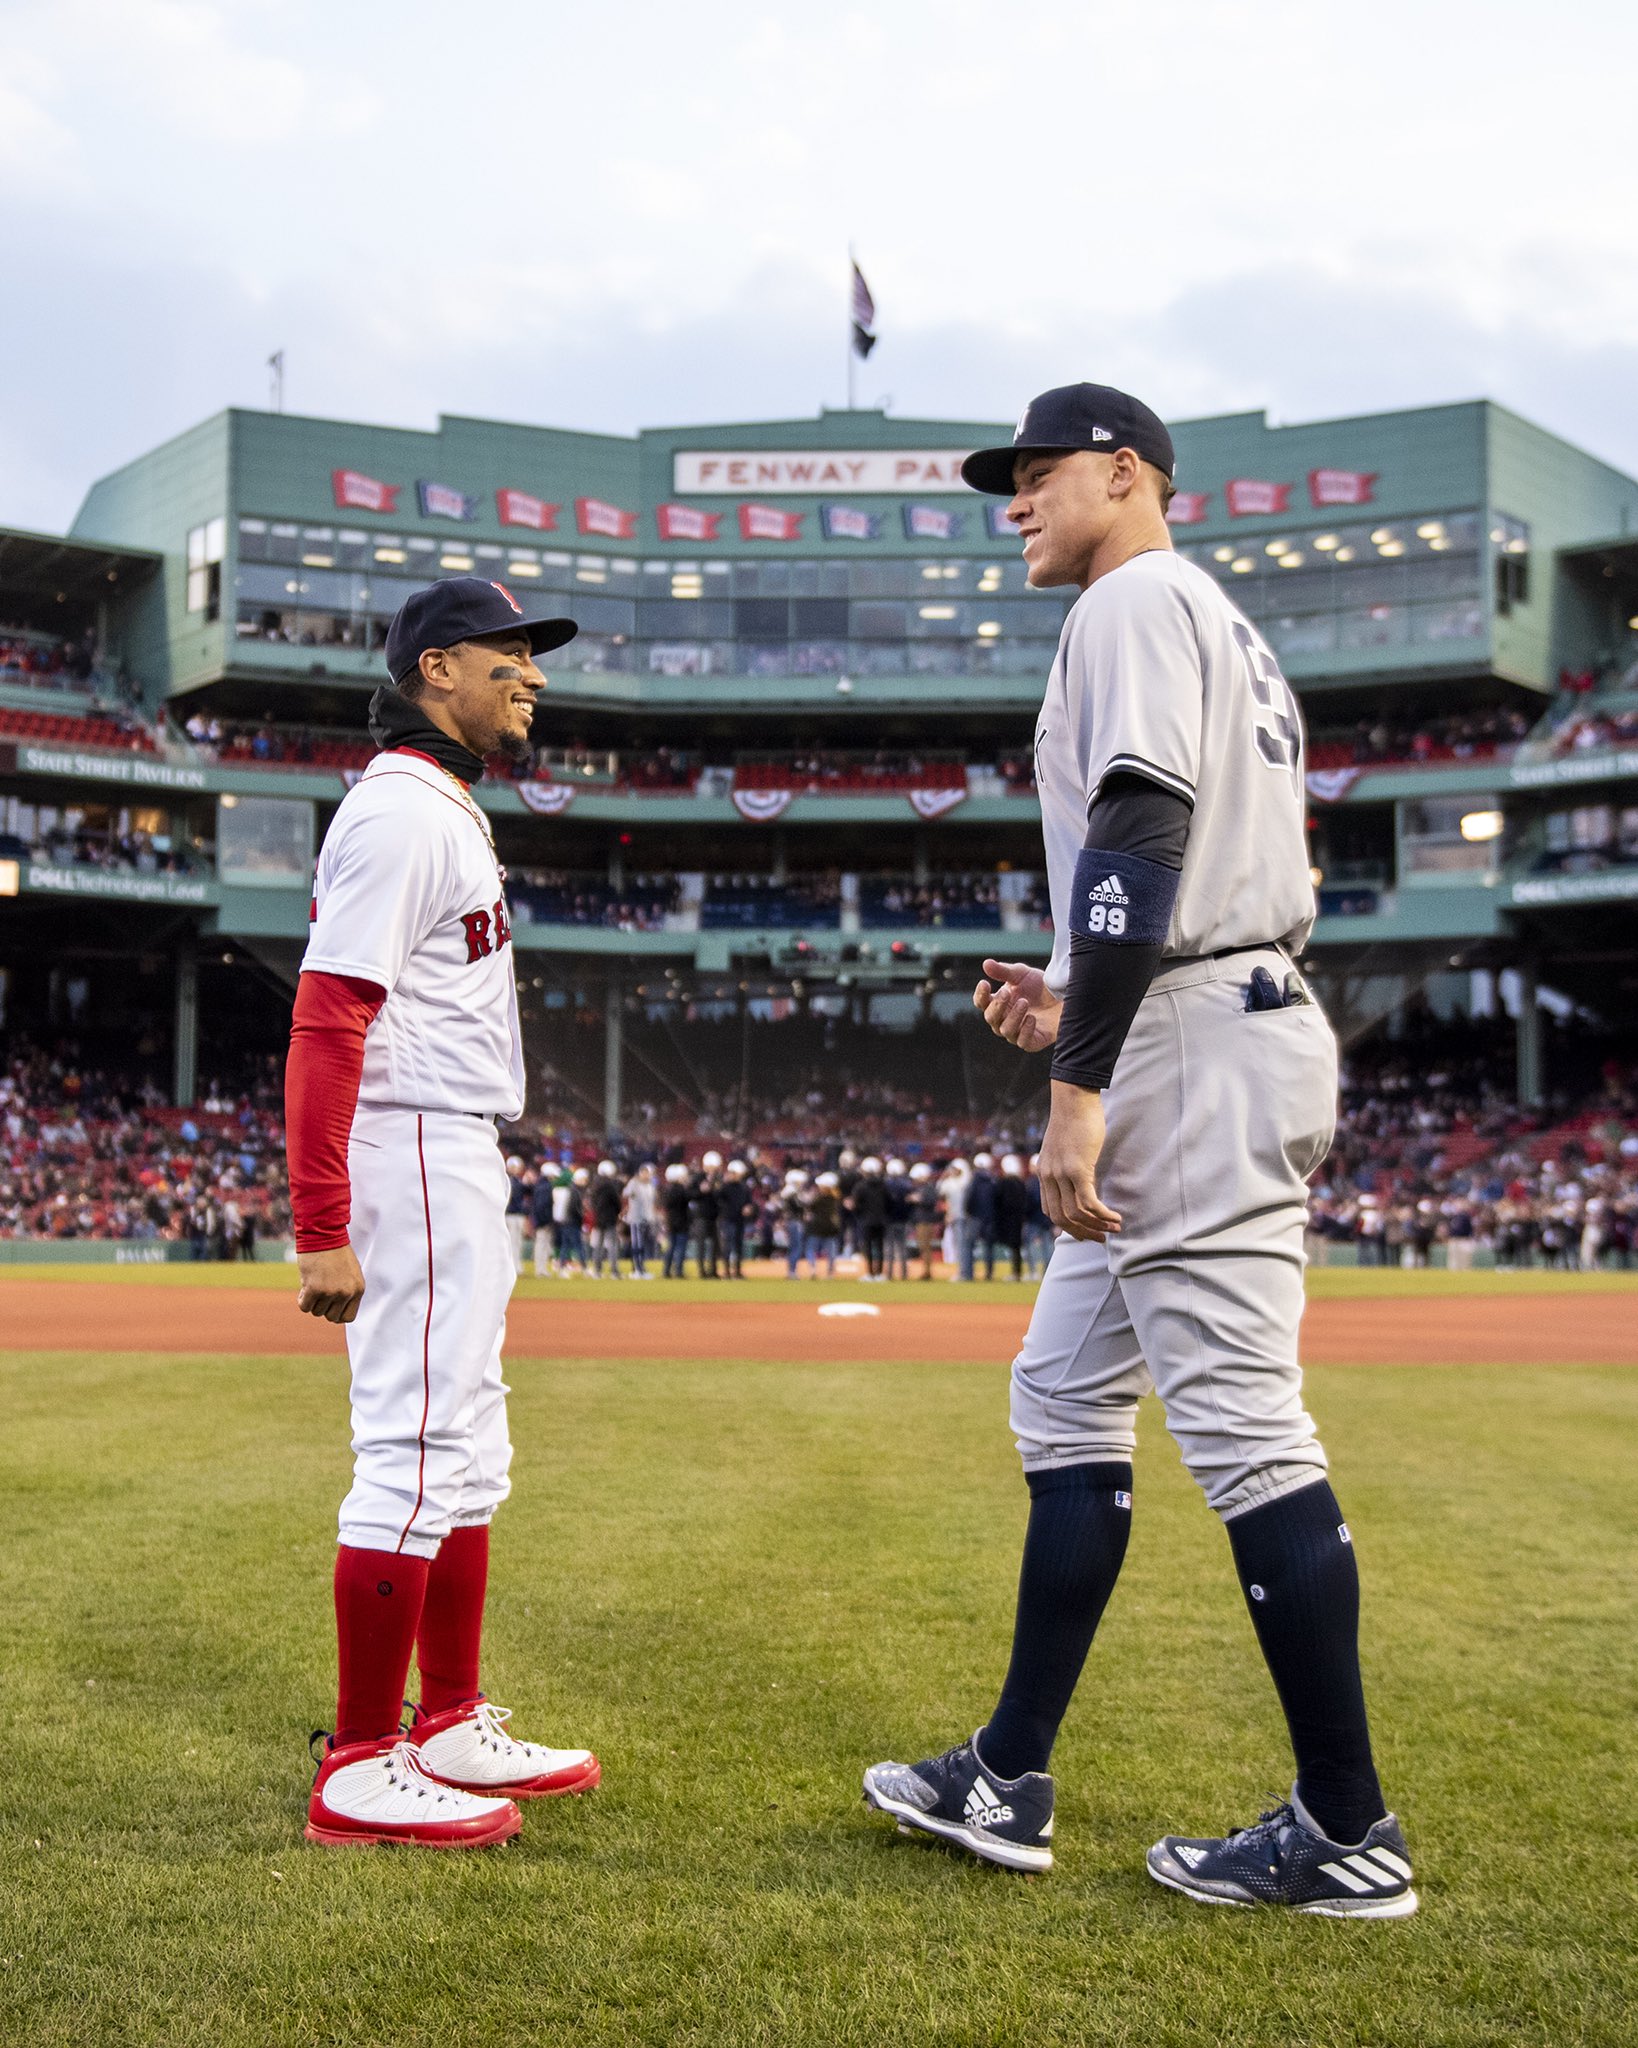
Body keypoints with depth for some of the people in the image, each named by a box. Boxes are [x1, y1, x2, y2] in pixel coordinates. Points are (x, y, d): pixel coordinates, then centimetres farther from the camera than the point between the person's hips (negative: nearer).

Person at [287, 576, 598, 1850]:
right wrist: (323, 1231, -26)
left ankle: (454, 1729, 25)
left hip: (461, 1168, 11)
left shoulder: (449, 811, 19)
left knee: (467, 1454, 15)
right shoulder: (399, 812, -13)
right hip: (413, 1160, -11)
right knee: (418, 1449, -8)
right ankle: (361, 1769, 0)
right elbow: (325, 1026, -21)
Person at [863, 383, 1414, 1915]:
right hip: (1239, 1034, 11)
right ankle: (1011, 1781, 18)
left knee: (1240, 1420, -8)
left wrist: (1081, 1084, -24)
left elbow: (1142, 838, -20)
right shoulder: (1227, 631, 26)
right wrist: (1086, 1011, 18)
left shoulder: (1135, 601, -5)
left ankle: (1348, 1832, 1)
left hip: (1192, 1055, -11)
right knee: (1064, 1392, 12)